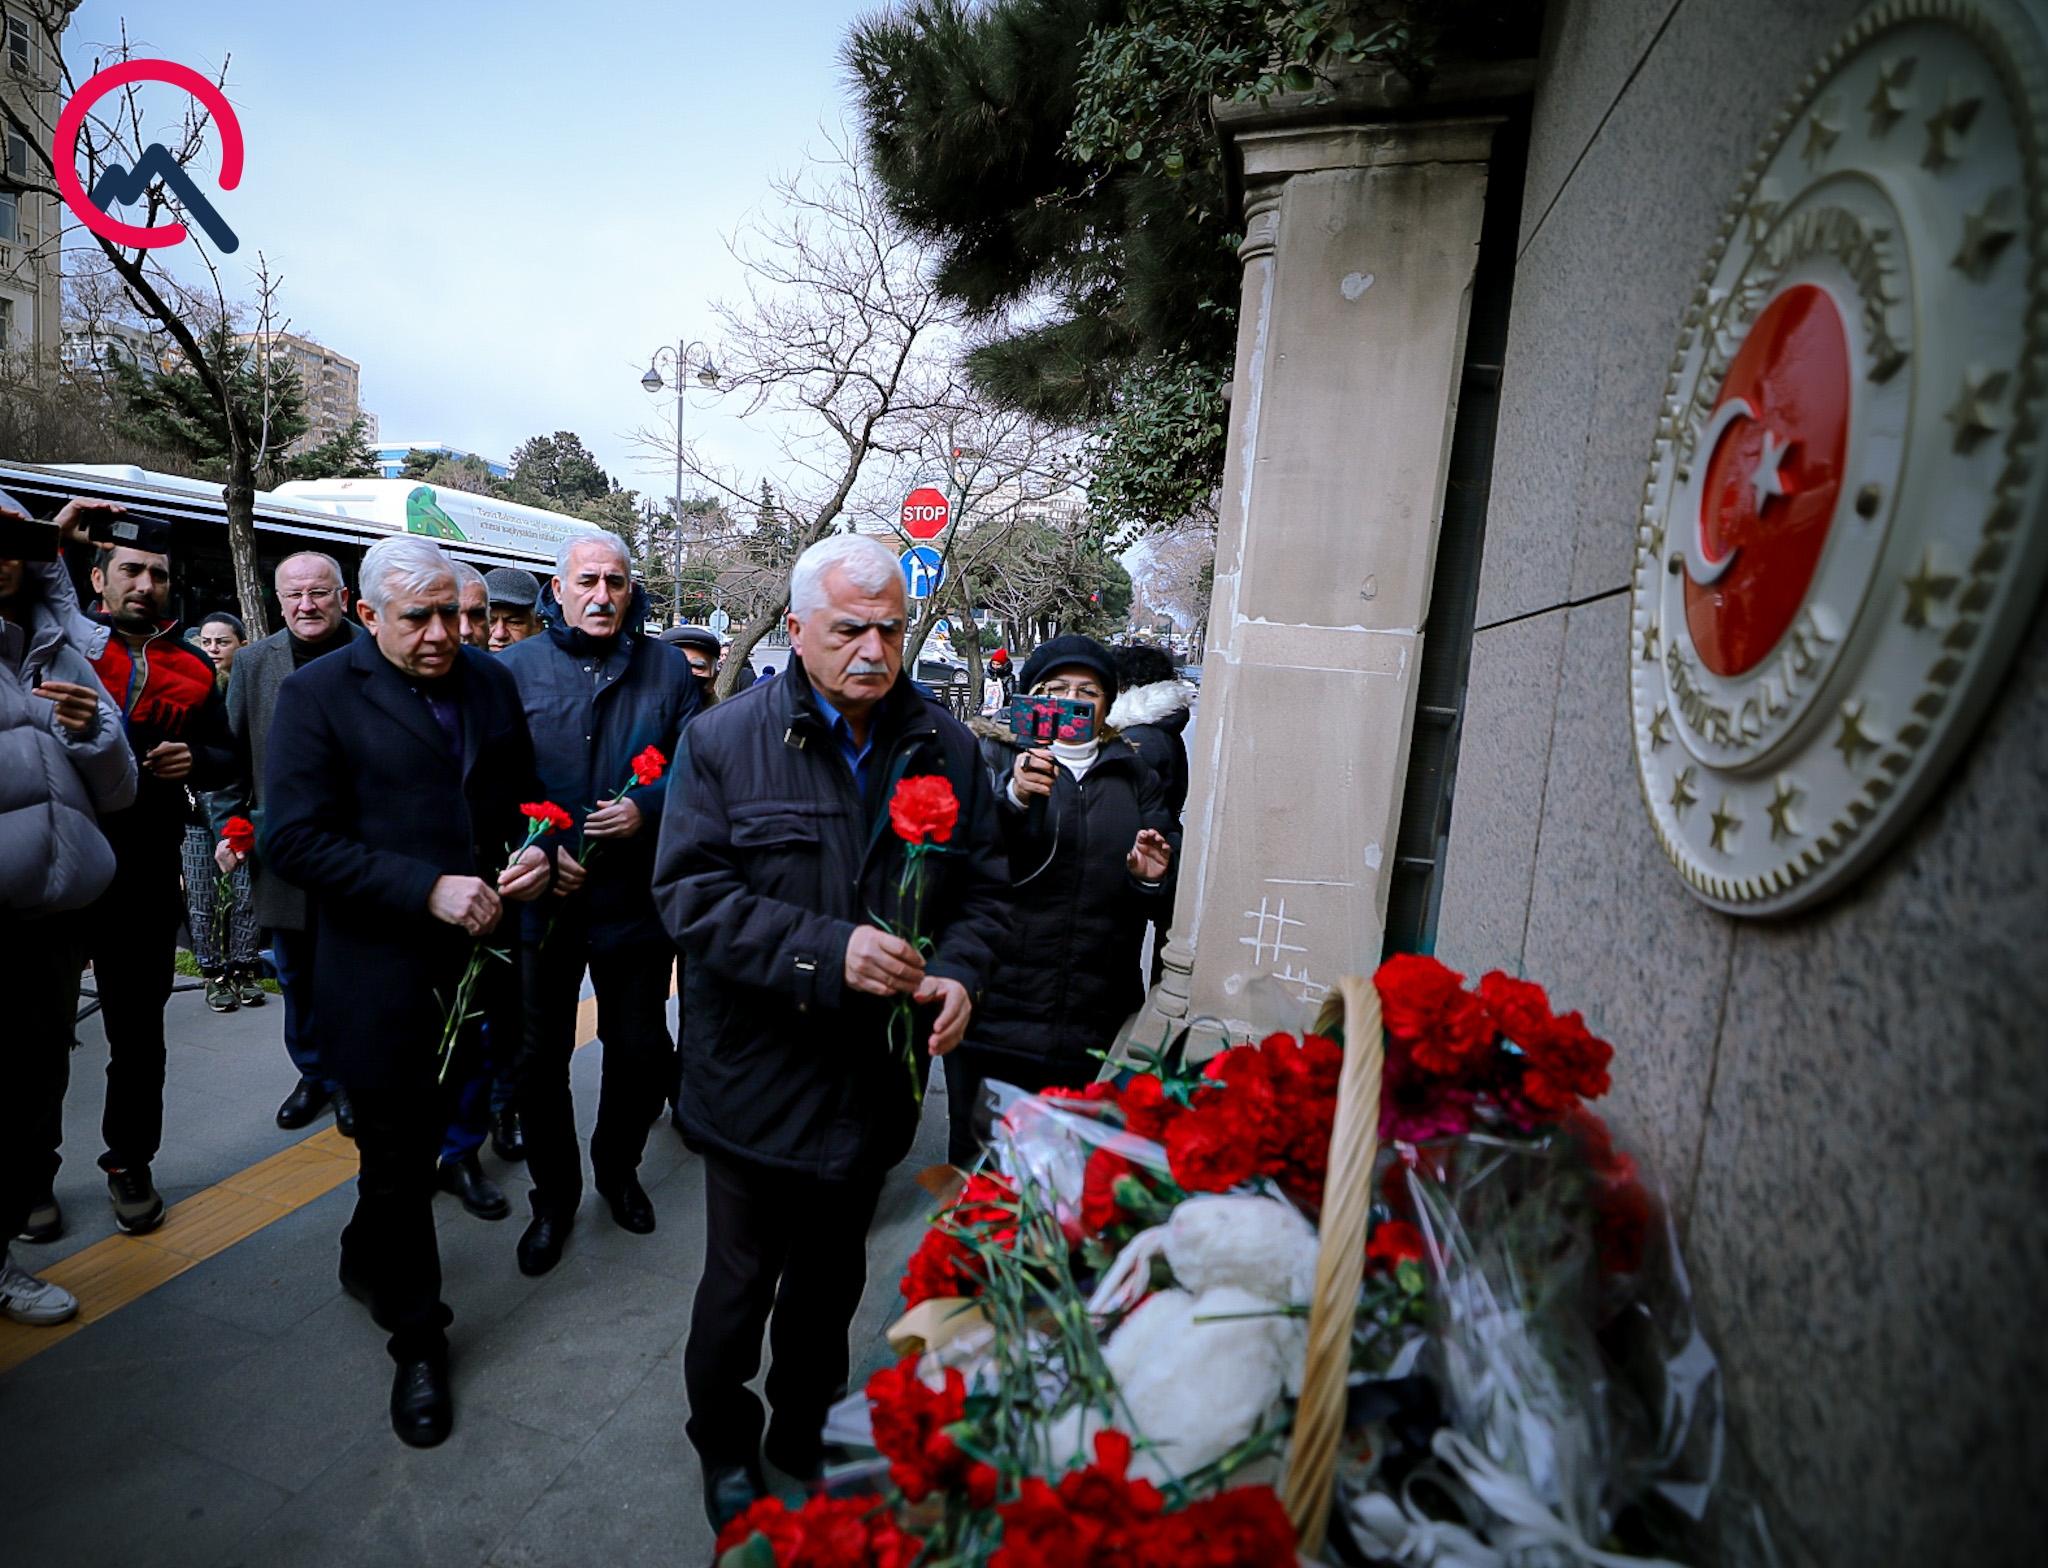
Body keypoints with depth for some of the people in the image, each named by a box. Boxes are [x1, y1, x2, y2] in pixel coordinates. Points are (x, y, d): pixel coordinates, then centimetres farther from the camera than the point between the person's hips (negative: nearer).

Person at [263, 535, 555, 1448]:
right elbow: (293, 839, -15)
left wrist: (534, 851, -9)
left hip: (470, 957, 5)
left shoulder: (491, 682, 5)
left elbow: (524, 793, 13)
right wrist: (427, 888, -23)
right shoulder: (318, 695, -9)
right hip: (379, 971, -4)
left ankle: (367, 1260, 49)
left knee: (423, 1134, 21)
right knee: (397, 1160, 8)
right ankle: (418, 1339, 27)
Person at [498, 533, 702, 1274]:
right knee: (539, 1057, 12)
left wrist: (647, 806, -17)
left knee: (641, 1050, 14)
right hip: (543, 899, 0)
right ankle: (554, 1197, 34)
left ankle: (617, 1166, 41)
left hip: (636, 899, 1)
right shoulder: (515, 667, -1)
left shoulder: (664, 665, 1)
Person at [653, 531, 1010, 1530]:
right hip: (760, 1080, -2)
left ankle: (807, 1435, 51)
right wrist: (827, 951, -27)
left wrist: (958, 971, -15)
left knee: (833, 1280, 24)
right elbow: (690, 894, -16)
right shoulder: (724, 741, -11)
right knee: (740, 1286, 17)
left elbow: (984, 887, 4)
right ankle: (725, 1447, 47)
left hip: (876, 1080, 3)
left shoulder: (944, 747, -2)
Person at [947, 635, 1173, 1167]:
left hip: (1094, 1027, 3)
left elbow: (1156, 908, 17)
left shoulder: (1133, 777, 15)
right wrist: (1013, 796, -30)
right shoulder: (991, 755, 4)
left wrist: (1148, 880, -5)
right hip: (996, 1017, -3)